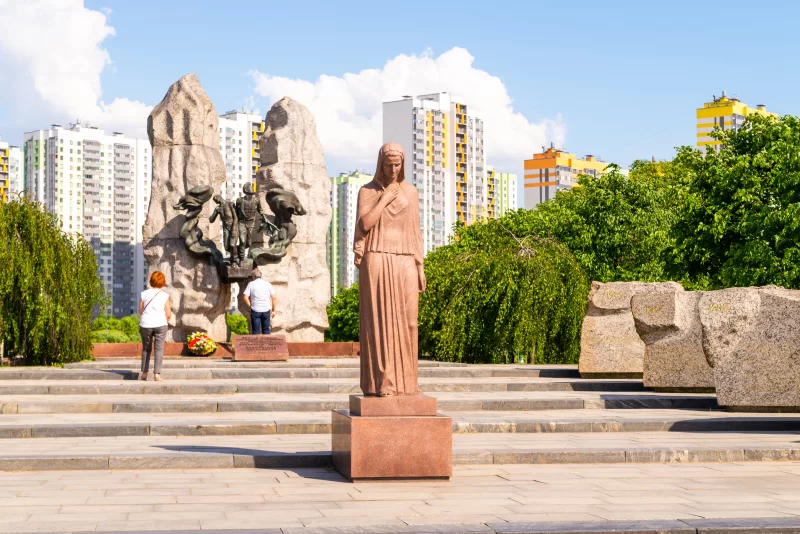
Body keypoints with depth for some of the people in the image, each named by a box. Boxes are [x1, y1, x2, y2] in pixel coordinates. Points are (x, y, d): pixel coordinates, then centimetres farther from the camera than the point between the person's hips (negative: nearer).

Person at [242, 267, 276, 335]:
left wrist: (250, 306, 4)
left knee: (256, 331, 4)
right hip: (266, 310, 2)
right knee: (266, 330, 12)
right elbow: (273, 298, 2)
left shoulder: (251, 284, -1)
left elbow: (245, 298, -9)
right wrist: (273, 310, 8)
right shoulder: (267, 284, 4)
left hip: (255, 311, -2)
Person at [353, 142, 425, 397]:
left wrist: (420, 267, 7)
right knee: (380, 322, -8)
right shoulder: (367, 191, 3)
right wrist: (385, 198, -10)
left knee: (405, 323, 0)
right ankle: (379, 383, -5)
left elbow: (414, 232, 12)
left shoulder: (410, 191, 12)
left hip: (404, 265, 3)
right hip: (376, 263, -3)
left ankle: (404, 382, 6)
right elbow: (364, 225, -12)